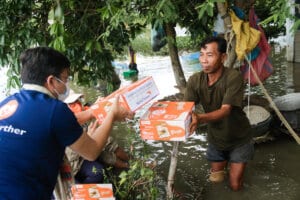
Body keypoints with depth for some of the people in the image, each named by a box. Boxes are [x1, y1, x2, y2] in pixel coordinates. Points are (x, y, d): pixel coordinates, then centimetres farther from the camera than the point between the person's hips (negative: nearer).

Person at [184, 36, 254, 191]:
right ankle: (226, 159, 49)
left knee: (235, 186, 3)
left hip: (238, 139, -4)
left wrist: (200, 118, -58)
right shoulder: (195, 80, -16)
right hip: (215, 138, 4)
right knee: (215, 179, 18)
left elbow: (225, 110, -39)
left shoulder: (234, 77, -30)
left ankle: (235, 160, 33)